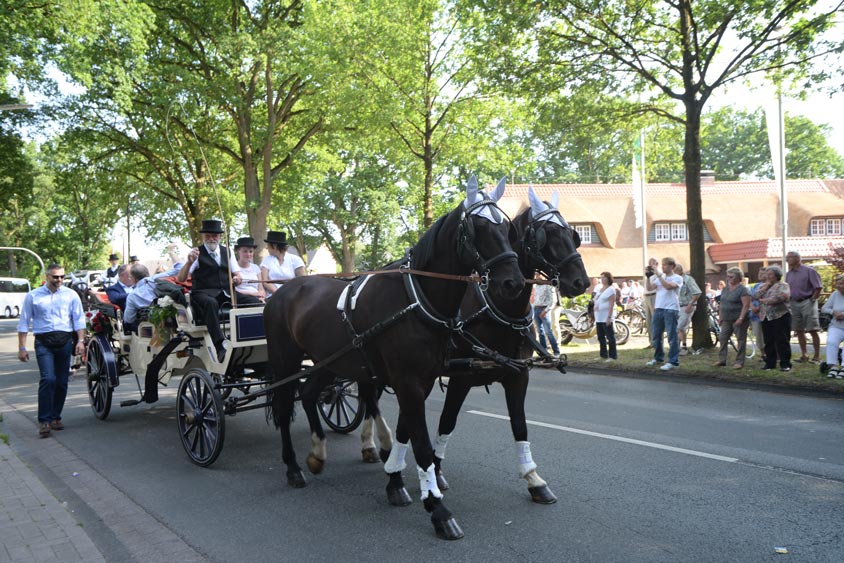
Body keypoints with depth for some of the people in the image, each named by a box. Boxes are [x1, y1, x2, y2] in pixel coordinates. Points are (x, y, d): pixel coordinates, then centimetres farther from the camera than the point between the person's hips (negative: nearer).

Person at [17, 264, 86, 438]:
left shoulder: (71, 295, 9)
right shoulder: (33, 296, 5)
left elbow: (79, 319, 9)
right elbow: (23, 323, 7)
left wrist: (81, 341, -2)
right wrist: (22, 347, 3)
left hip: (65, 341, 3)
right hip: (43, 342, -2)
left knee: (62, 382, 6)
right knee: (48, 379, -17)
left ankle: (55, 417, 19)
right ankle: (44, 421, -13)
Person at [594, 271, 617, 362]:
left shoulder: (611, 289, -7)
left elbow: (611, 304, -14)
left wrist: (609, 317, -20)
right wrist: (595, 306, 6)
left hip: (606, 318, -9)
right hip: (599, 318, 9)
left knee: (610, 337, -6)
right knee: (601, 337, 12)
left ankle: (612, 356, -3)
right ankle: (603, 355, 20)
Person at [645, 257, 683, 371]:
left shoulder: (677, 278, -2)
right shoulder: (659, 278, 16)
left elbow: (668, 286, -20)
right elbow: (649, 288, 9)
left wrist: (659, 275, -17)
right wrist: (648, 277, -2)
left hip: (671, 310, -7)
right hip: (658, 309, 7)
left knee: (672, 337, -6)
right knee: (656, 335, 13)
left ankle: (673, 361, -4)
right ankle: (658, 357, 27)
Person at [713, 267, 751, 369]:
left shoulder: (743, 289, -11)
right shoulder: (725, 288, 12)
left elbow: (746, 305, -17)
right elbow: (722, 303, 18)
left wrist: (741, 318, -23)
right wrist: (720, 316, 13)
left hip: (738, 320, -8)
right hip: (727, 319, 8)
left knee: (741, 340, -1)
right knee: (722, 338, 7)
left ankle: (739, 362, 4)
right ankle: (722, 359, 14)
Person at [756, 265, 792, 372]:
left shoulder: (783, 285, 0)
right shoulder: (763, 286, 19)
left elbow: (780, 297, -18)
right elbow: (757, 295, 3)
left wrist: (764, 300, -9)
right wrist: (766, 286, -2)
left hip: (780, 316, -6)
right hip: (766, 317, 6)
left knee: (782, 341, -5)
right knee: (768, 341, 7)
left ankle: (785, 364, 0)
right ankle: (770, 363, 14)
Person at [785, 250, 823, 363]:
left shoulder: (809, 271, -7)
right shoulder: (789, 274, 11)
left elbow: (818, 287, -9)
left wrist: (812, 300, -11)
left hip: (807, 302, -6)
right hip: (794, 303, 6)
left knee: (812, 330, -5)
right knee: (799, 331, 8)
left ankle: (817, 356, -1)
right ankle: (804, 355, 17)